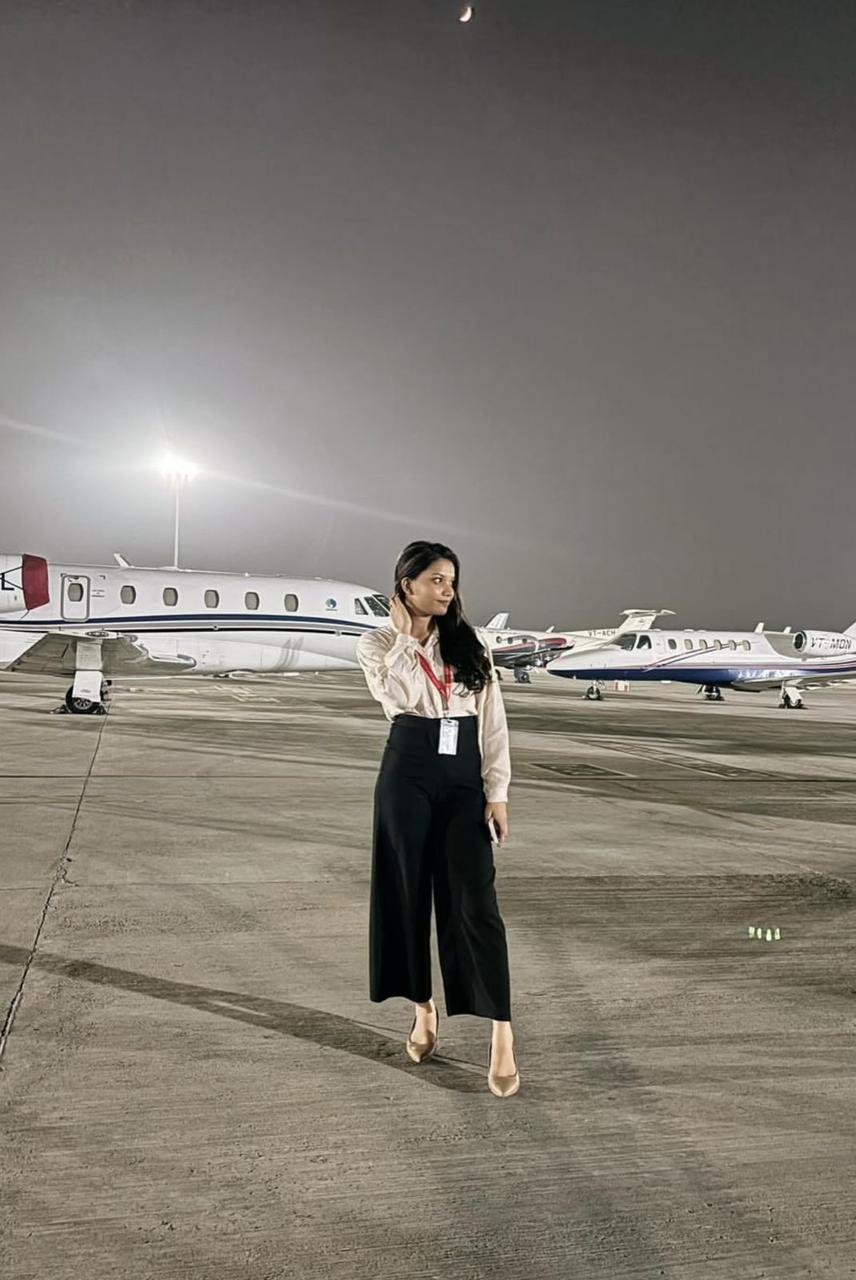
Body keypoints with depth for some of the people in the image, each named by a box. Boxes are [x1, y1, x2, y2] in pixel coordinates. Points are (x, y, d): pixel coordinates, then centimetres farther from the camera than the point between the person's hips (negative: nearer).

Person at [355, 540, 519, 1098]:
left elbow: (494, 721, 5)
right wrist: (406, 632, -8)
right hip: (408, 773, 0)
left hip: (465, 777, 1)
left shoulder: (472, 642, 8)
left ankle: (503, 1037, -4)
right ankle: (424, 1008, 27)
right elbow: (407, 696, -17)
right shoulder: (377, 644, 2)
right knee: (408, 893, 8)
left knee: (474, 899, -6)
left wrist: (497, 791, -2)